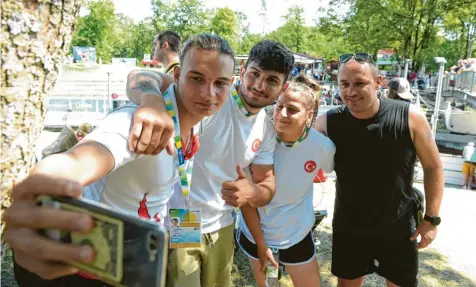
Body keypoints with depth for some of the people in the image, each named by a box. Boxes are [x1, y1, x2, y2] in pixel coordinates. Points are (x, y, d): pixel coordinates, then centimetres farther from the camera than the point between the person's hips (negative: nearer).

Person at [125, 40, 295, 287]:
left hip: (221, 229, 7)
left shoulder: (268, 130, 0)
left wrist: (252, 192, -22)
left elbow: (267, 188, 3)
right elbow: (140, 80, -34)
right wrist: (154, 103, -59)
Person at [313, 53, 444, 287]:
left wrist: (431, 218, -4)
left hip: (398, 228, 0)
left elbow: (433, 167, -5)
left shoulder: (410, 118, -18)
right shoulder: (328, 123, -16)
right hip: (348, 228, 1)